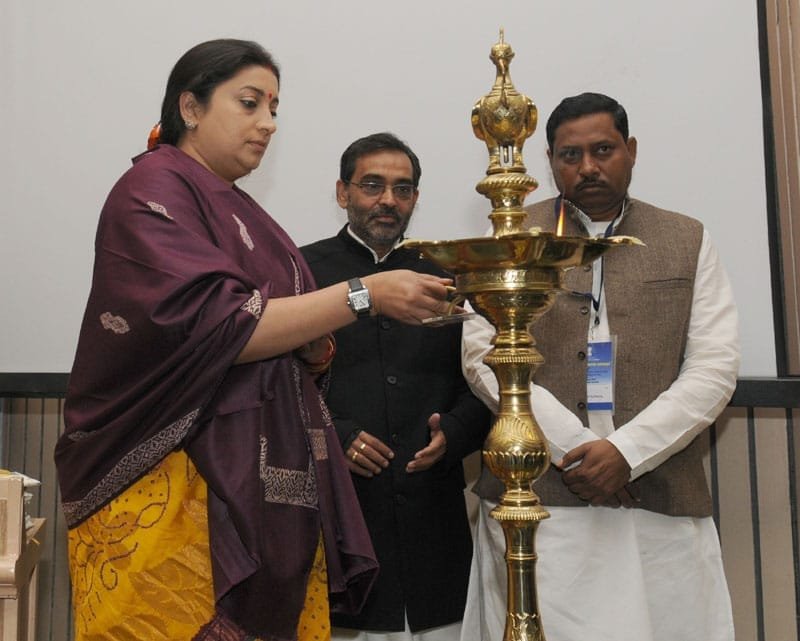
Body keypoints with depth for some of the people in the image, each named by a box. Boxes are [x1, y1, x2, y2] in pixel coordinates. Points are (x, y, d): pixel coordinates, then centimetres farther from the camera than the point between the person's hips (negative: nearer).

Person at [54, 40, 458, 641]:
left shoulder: (236, 211, 17)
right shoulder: (153, 189, -6)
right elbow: (215, 326, -19)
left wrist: (314, 349, -1)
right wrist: (366, 294, -19)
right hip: (177, 488, -7)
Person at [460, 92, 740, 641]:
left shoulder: (688, 241, 10)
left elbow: (715, 369, 3)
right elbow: (483, 356, -1)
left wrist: (626, 452, -10)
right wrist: (573, 447, -9)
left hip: (662, 502, 1)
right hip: (535, 497, -1)